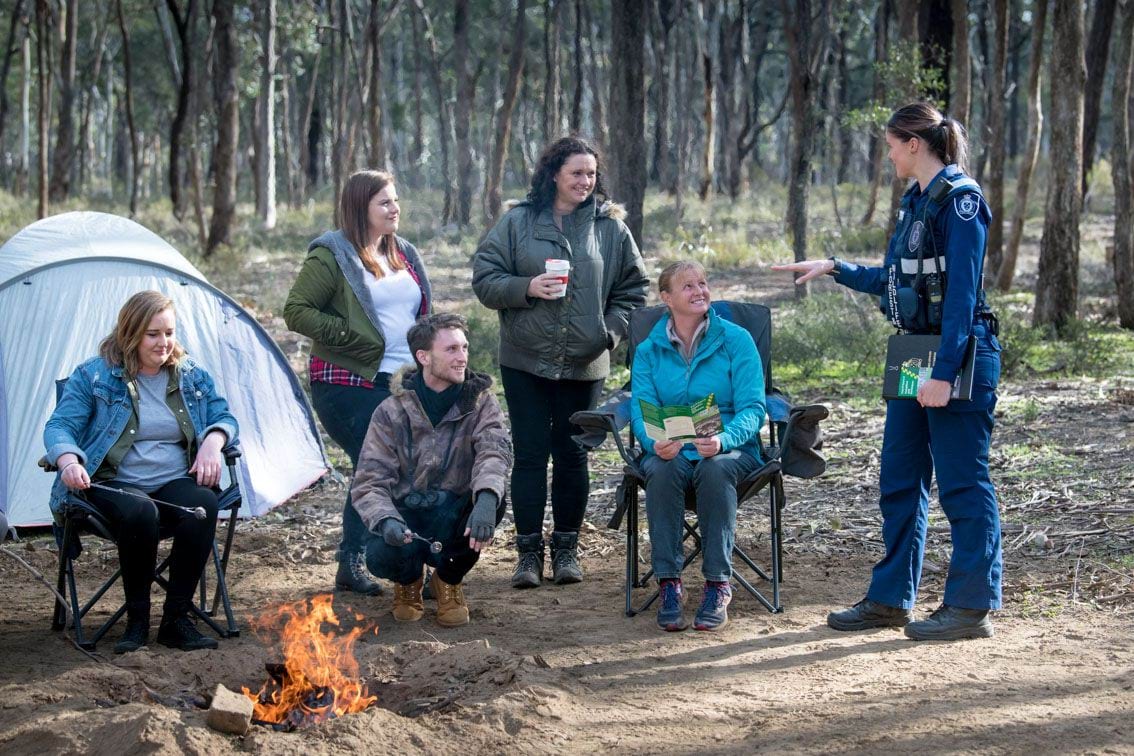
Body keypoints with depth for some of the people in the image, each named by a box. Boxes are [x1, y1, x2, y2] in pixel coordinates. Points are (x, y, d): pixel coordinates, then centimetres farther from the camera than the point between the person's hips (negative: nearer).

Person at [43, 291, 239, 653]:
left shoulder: (193, 376, 14)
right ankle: (137, 620, -19)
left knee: (203, 505, -33)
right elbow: (60, 426, -4)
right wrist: (69, 462, -27)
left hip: (176, 482, 3)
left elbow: (224, 419, 16)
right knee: (139, 514, -39)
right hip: (114, 484, -3)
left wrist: (212, 444, -9)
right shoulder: (93, 376, 2)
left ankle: (176, 618, -23)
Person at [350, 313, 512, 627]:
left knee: (492, 501, -32)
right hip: (406, 518, -1)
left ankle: (448, 580, -1)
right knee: (381, 555, -35)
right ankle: (409, 581, 9)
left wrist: (486, 497, -46)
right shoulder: (392, 412, -7)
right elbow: (369, 482, -11)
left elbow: (494, 451, -23)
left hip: (455, 519, 1)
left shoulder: (480, 402, -4)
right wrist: (386, 521, -34)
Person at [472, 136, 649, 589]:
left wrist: (610, 331, -2)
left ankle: (566, 548, 18)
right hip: (525, 361, -1)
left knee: (572, 455, 8)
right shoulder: (517, 222, 0)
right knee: (530, 454, 0)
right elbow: (484, 279, 0)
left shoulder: (610, 227, 5)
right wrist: (527, 288, -16)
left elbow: (632, 289, 11)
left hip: (584, 363, 1)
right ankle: (529, 551, 7)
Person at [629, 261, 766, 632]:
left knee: (715, 469, -36)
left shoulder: (736, 340, 0)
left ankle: (717, 585, -29)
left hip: (731, 449, -1)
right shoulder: (649, 350, 7)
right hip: (670, 450, 1)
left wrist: (724, 439, -29)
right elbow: (641, 410, -3)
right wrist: (656, 443, -27)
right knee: (663, 470, -34)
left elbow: (752, 407, -7)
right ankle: (668, 583, -29)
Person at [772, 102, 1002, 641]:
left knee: (962, 485, -2)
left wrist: (944, 373, -22)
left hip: (957, 358, -9)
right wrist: (835, 269, 25)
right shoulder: (916, 200, 14)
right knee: (900, 481, 11)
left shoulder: (960, 199, -13)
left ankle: (972, 607, 5)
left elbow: (962, 292, -18)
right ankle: (890, 599, 19)